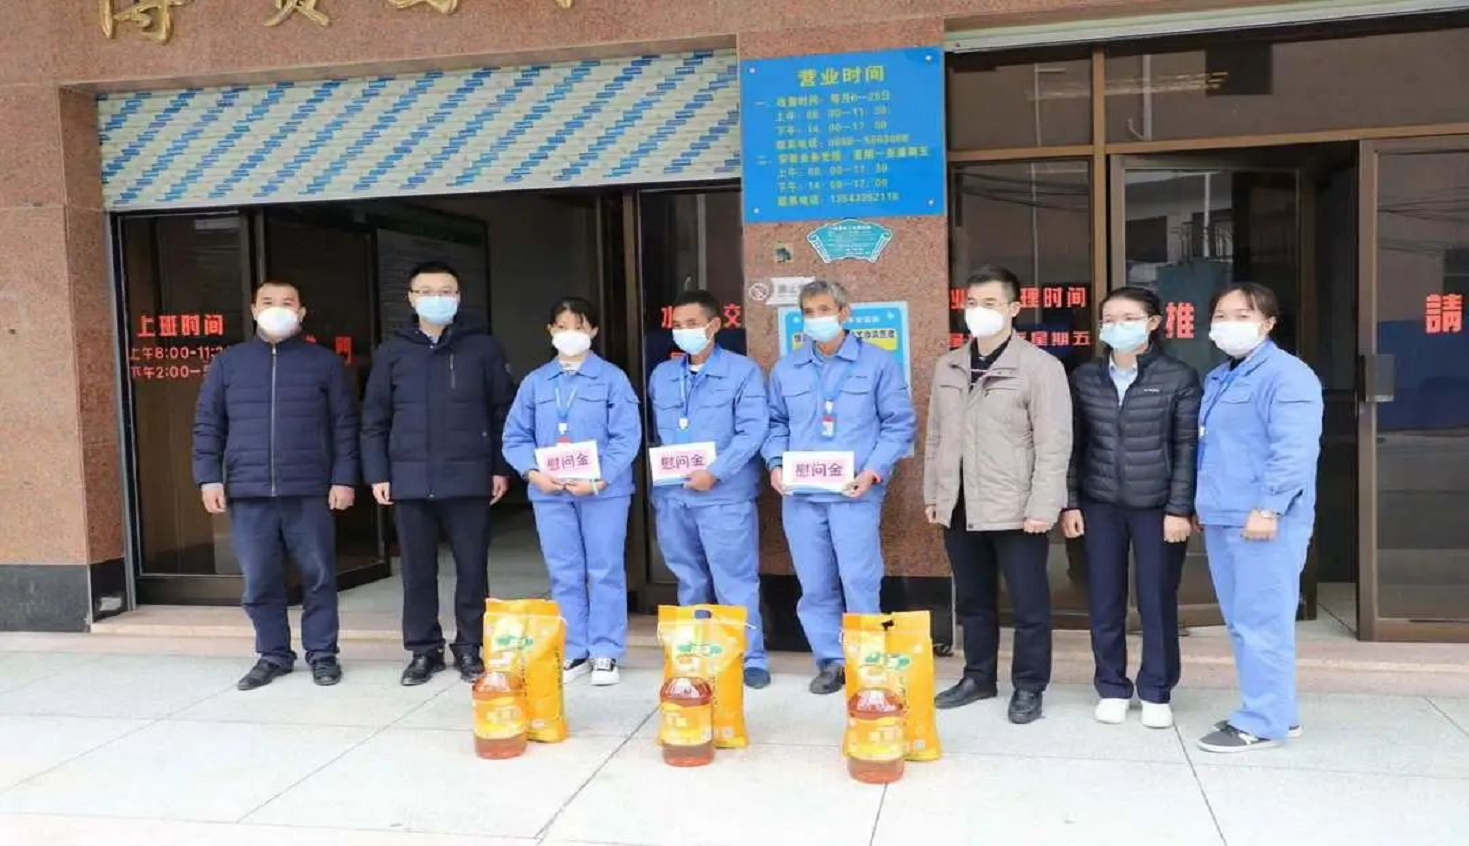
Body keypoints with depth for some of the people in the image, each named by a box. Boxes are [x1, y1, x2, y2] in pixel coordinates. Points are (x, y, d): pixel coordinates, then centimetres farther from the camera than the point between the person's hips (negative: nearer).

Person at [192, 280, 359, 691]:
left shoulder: (325, 362, 6)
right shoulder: (227, 362, 10)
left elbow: (344, 426, 3)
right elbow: (207, 426, 10)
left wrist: (344, 478, -4)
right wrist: (209, 477, 0)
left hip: (310, 492, -1)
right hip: (248, 493, 2)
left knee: (318, 578, 4)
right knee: (259, 582, 7)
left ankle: (322, 654, 17)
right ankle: (273, 655, 20)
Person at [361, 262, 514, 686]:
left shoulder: (482, 347, 2)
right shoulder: (393, 351, 7)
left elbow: (502, 412, 4)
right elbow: (374, 418, 8)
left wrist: (502, 468, -1)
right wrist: (377, 474, 2)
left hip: (469, 478, -1)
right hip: (410, 480, 2)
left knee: (472, 569, 5)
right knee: (418, 571, 9)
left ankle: (470, 648, 19)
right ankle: (423, 649, 21)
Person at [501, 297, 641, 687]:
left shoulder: (612, 378, -1)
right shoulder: (535, 382, 9)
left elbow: (627, 436, -8)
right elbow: (515, 436, 8)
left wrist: (599, 480, -17)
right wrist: (533, 472, -9)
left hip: (603, 490, -3)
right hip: (550, 492, 3)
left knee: (605, 571, 4)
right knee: (564, 574, 10)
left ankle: (605, 653, 14)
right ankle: (573, 652, 21)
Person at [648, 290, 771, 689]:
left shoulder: (742, 371, -3)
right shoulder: (661, 375, 15)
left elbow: (753, 430, -11)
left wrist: (714, 472, -17)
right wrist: (659, 480, 9)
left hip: (724, 495, -5)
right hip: (672, 496, 5)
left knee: (735, 582, -3)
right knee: (689, 581, 15)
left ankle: (751, 659, 7)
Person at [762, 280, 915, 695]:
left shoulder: (878, 363, 2)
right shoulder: (786, 369, 13)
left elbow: (899, 424, 1)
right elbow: (775, 424, 18)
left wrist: (874, 471, -11)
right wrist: (775, 464, 0)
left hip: (854, 492, -3)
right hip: (799, 493, 4)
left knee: (859, 580, -8)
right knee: (814, 584, 7)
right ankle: (831, 660, 20)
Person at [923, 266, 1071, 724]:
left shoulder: (1040, 366, -8)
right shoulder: (948, 367, 10)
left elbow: (1053, 445, -12)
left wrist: (1042, 507, -16)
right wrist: (933, 494, 13)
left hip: (1015, 509, -5)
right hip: (960, 508, 6)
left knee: (1029, 604, 5)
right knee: (972, 600, 17)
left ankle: (1028, 687, 20)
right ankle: (978, 677, 31)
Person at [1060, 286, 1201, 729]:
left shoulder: (1179, 377, -3)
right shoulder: (1084, 378, 5)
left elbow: (1187, 447, -5)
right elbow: (1073, 445, 6)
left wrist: (1180, 509, -9)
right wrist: (1070, 502, 1)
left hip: (1157, 506, -2)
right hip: (1100, 505, 3)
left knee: (1157, 602, 5)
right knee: (1104, 602, 7)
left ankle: (1156, 692, 20)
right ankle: (1112, 689, 22)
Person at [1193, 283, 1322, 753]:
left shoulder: (1287, 375, -11)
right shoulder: (1218, 378, 17)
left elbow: (1295, 449, -19)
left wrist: (1269, 507, -23)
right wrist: (1205, 502, 22)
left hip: (1263, 520, -9)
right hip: (1222, 519, 9)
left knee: (1262, 622, -3)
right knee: (1241, 623, 15)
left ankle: (1263, 722, 7)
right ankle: (1274, 710, 27)